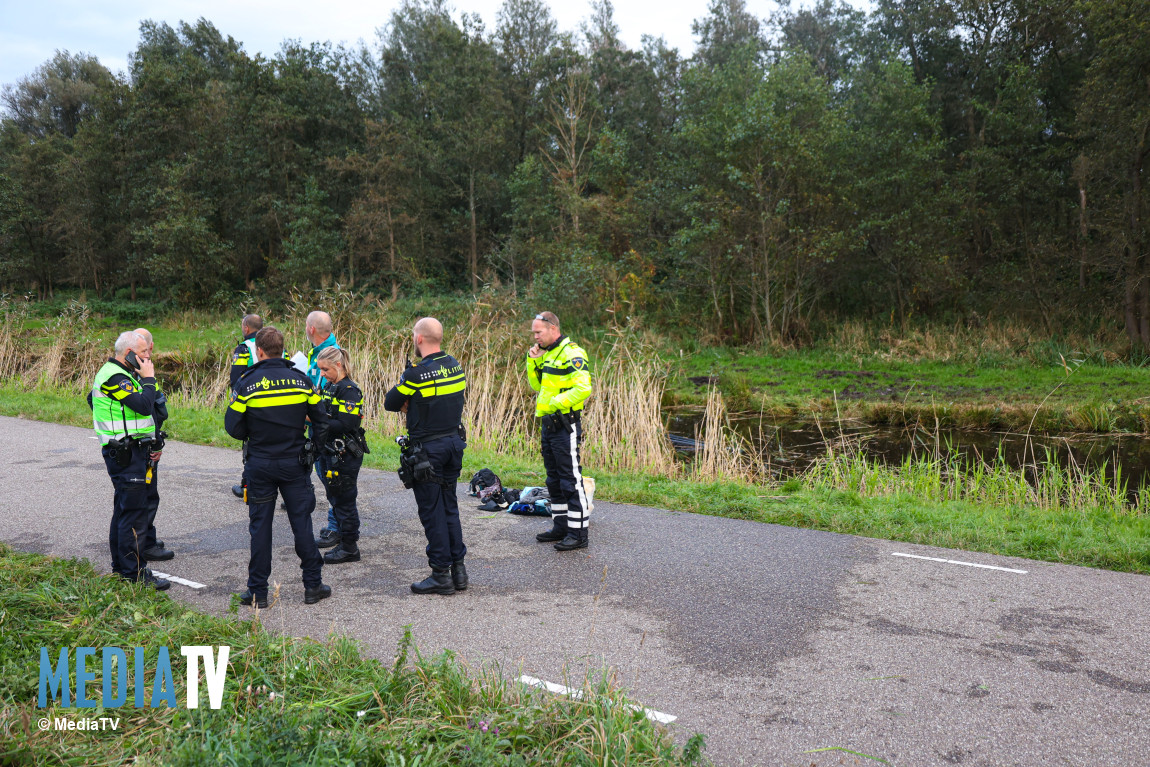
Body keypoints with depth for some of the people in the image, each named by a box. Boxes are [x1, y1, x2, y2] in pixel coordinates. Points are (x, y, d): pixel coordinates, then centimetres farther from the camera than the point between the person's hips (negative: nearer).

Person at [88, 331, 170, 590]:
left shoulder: (113, 373, 15)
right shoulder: (115, 377, -18)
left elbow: (92, 398, 30)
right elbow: (144, 406, -29)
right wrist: (148, 378, -15)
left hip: (129, 450, 11)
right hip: (127, 454, -11)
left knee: (123, 508, 18)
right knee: (135, 512, -9)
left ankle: (120, 564, 28)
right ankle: (134, 573, -5)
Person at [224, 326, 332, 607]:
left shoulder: (247, 383, -8)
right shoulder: (301, 380, -2)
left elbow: (233, 426, -7)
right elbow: (320, 420, 2)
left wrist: (253, 436, 12)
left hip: (260, 465, -1)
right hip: (295, 464, 1)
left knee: (260, 526, 7)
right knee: (302, 522, 8)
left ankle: (258, 592, 13)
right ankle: (313, 585, 13)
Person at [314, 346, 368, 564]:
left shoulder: (349, 390, -16)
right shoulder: (330, 387, 12)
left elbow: (346, 425, -23)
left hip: (346, 456, -9)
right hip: (331, 453, 9)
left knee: (344, 501, -1)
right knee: (335, 499, 16)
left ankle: (350, 548, 10)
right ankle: (345, 543, 26)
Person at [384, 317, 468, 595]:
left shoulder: (417, 373, -17)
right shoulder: (456, 366, 4)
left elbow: (390, 403, -8)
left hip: (427, 449, -7)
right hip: (454, 442, 7)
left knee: (432, 511, 2)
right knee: (449, 506, 16)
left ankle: (441, 575, 8)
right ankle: (458, 569, 19)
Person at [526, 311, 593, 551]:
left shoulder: (572, 353, -14)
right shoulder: (546, 354, 15)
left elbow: (583, 388, -23)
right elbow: (536, 385, 20)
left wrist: (554, 403, -20)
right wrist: (533, 361, 6)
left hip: (565, 426, -10)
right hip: (548, 424, 10)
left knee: (571, 480, -4)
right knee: (554, 479, 16)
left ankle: (578, 533, 2)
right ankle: (560, 527, 27)